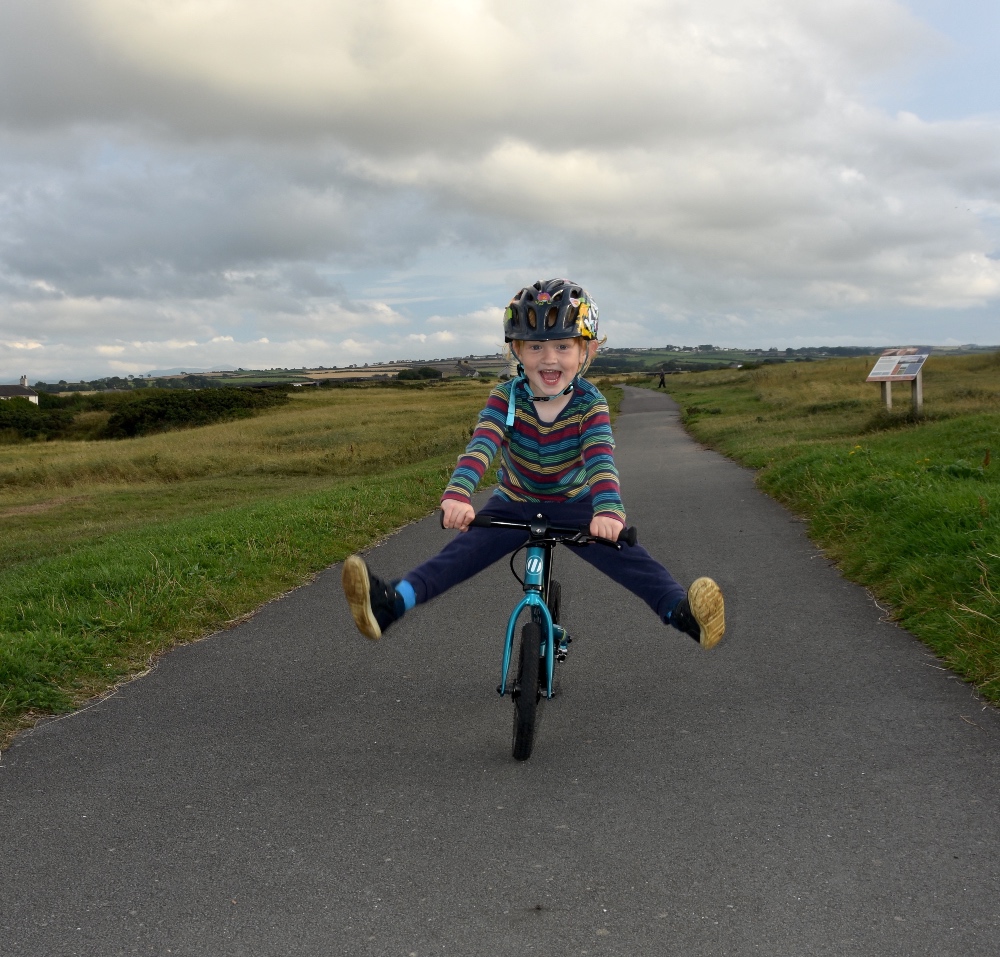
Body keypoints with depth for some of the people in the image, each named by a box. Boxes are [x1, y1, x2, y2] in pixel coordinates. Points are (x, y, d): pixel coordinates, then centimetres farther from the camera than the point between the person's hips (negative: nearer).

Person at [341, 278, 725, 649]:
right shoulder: (505, 398, -18)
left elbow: (600, 458, -34)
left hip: (574, 505, 0)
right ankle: (390, 602, -37)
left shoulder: (590, 403, -19)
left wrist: (609, 510, -55)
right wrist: (457, 495, -54)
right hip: (514, 503, 0)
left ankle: (681, 609, -37)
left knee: (623, 550, -26)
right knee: (463, 550, -22)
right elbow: (481, 446, -33)